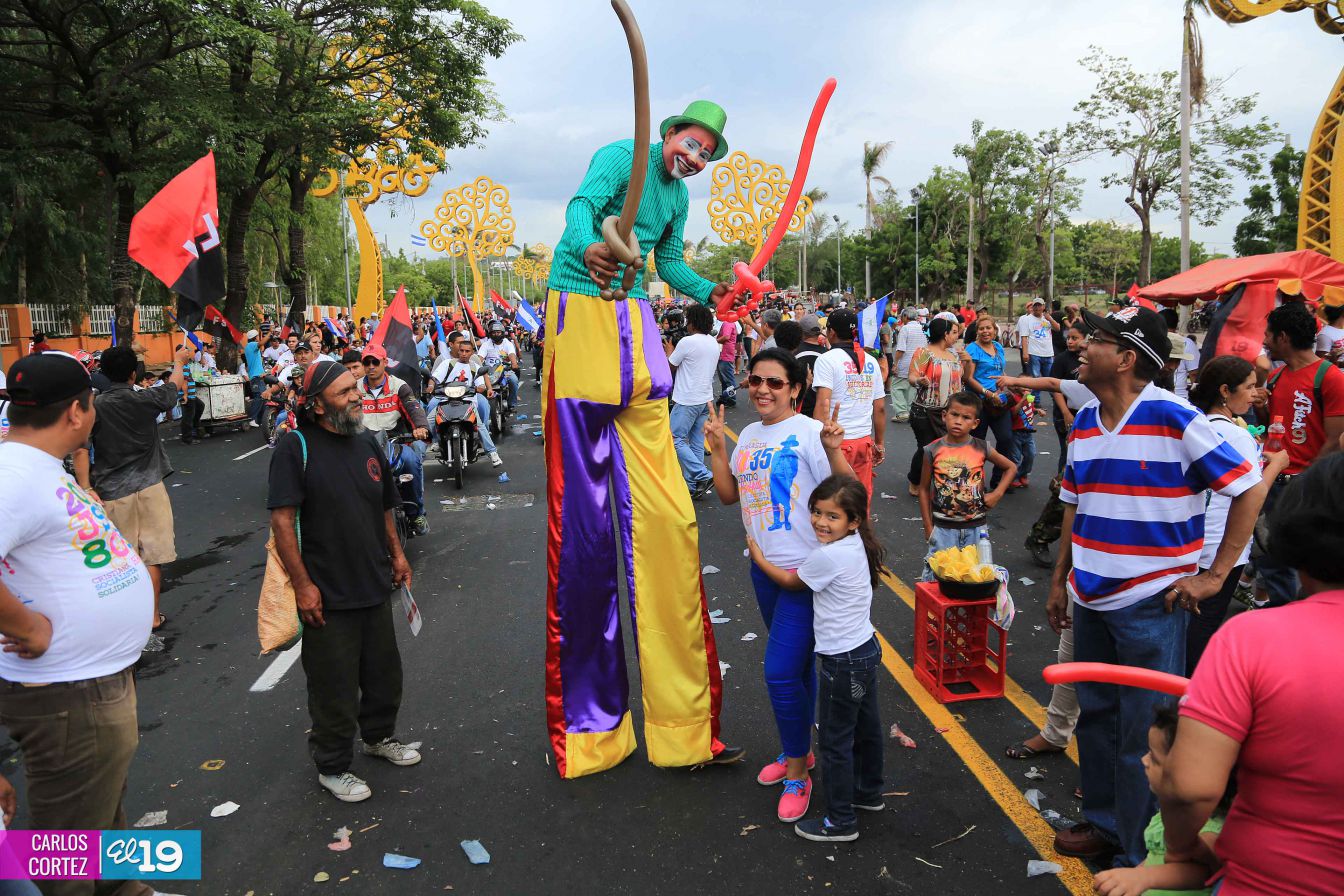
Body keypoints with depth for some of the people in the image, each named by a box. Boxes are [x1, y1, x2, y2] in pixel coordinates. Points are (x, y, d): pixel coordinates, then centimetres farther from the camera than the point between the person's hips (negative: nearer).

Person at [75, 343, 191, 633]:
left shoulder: (96, 406, -5)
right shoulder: (145, 400, -4)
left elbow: (80, 449, -13)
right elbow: (175, 384, 16)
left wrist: (85, 487, -10)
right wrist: (179, 361, 34)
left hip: (112, 493, 0)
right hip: (149, 488, 0)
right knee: (153, 555, 7)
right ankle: (153, 616, 14)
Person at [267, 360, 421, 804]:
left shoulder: (367, 442, 7)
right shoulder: (295, 447, -14)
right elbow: (282, 519, -18)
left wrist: (396, 555, 15)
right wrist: (302, 584, -20)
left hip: (376, 585, 7)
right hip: (326, 596, -6)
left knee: (384, 672, 20)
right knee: (334, 686, 7)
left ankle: (379, 735, 45)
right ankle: (332, 766, 27)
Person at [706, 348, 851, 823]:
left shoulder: (808, 432, -14)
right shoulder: (749, 435, 8)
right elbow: (729, 494, 12)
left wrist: (832, 448, -33)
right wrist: (717, 446, 4)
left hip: (806, 569, -7)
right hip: (764, 566, 7)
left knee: (780, 670, -8)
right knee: (796, 662, 21)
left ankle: (797, 773, 11)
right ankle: (798, 751, 37)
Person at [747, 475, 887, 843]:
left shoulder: (827, 556, -26)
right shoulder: (856, 545, 0)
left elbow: (790, 581, -8)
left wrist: (758, 557, 4)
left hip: (843, 661, -9)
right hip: (866, 648, 9)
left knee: (835, 741, 3)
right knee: (865, 727, 24)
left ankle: (841, 822, 14)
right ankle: (869, 791, 42)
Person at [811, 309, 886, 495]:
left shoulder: (827, 360, -6)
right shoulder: (870, 361, 11)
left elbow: (823, 405, -16)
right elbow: (880, 408, 13)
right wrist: (880, 443, 21)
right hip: (864, 440, 5)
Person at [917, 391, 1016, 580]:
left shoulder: (981, 449, -4)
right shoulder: (933, 450, -7)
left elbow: (1011, 467, 13)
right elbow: (924, 489, 1)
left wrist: (997, 493, 0)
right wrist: (928, 527, 1)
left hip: (976, 527, 1)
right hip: (943, 528, -1)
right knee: (936, 575, 0)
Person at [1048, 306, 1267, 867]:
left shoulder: (1175, 420, -16)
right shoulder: (1085, 422, 5)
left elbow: (1250, 490, -13)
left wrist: (1214, 575, -13)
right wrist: (1059, 580, 15)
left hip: (1150, 604, -7)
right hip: (1090, 599, 7)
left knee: (1144, 735, 5)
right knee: (1095, 716, 19)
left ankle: (1143, 857, 22)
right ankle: (1103, 823, 38)